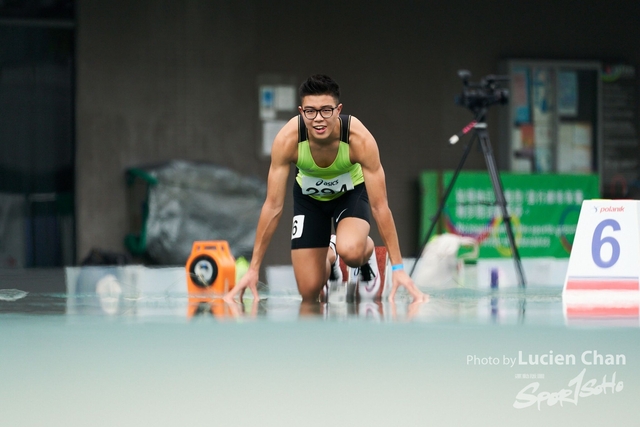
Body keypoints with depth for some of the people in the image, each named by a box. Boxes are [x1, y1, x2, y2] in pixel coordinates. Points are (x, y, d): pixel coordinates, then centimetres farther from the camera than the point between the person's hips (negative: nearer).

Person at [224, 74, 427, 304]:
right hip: (309, 196, 1)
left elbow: (379, 206, -30)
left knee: (350, 251, -34)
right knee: (310, 293, -6)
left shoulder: (360, 139, -36)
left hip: (352, 192, -1)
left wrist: (397, 268, -32)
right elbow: (273, 206, -26)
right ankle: (328, 257, 30)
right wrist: (253, 269, -26)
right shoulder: (287, 140, -33)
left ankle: (368, 249, 4)